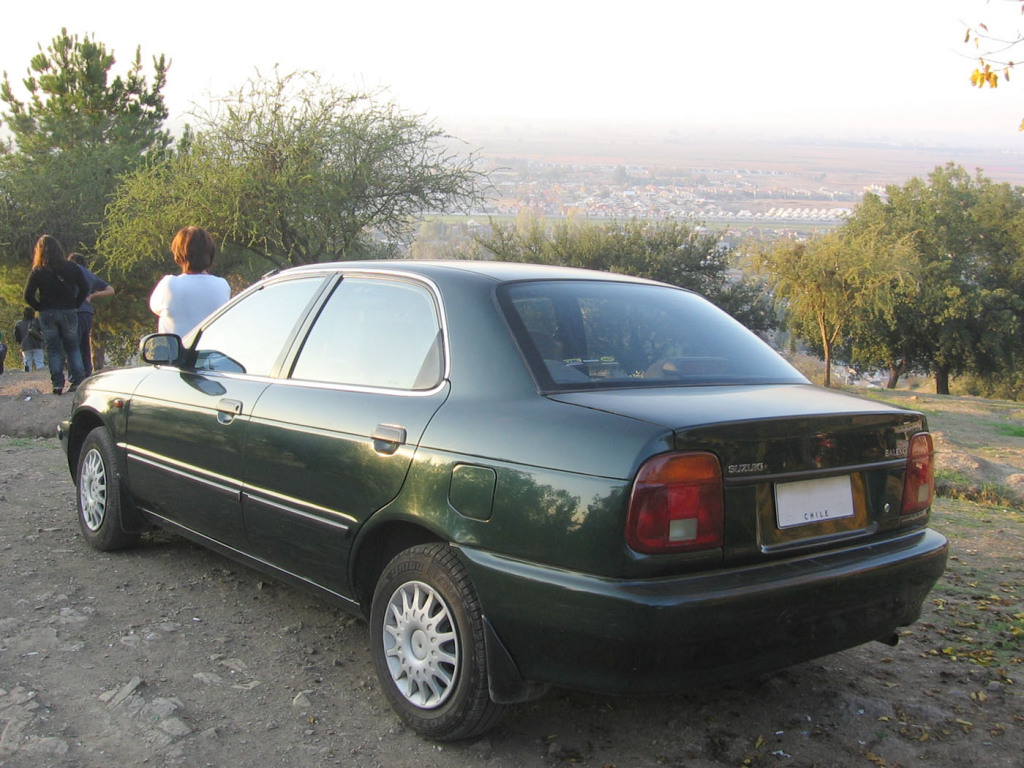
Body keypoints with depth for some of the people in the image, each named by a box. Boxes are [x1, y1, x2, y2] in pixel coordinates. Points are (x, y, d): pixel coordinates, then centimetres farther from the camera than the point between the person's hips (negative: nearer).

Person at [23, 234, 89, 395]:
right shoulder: (71, 267, -2)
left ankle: (58, 383, 0)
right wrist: (74, 305, 7)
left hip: (47, 314, -1)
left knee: (53, 349, 7)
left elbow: (28, 296, -8)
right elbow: (85, 288, -1)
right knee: (72, 347, 12)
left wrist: (40, 308, 5)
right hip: (69, 313, 1)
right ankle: (78, 380, 1)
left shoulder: (37, 272, -6)